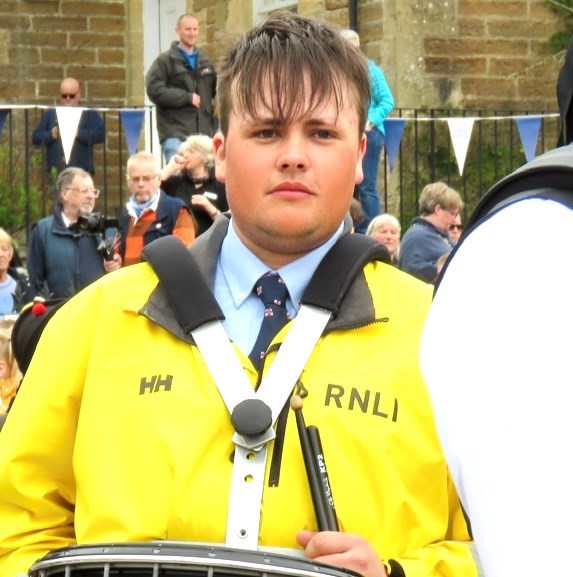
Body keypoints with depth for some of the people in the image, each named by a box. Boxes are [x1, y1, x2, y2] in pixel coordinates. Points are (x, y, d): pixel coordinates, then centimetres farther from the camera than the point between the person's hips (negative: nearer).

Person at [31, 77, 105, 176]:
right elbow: (35, 137, 12)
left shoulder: (90, 114, 10)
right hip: (56, 171, 2)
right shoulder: (50, 114, 17)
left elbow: (100, 134, -5)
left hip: (81, 171, -2)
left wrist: (77, 133, -15)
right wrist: (52, 134, -7)